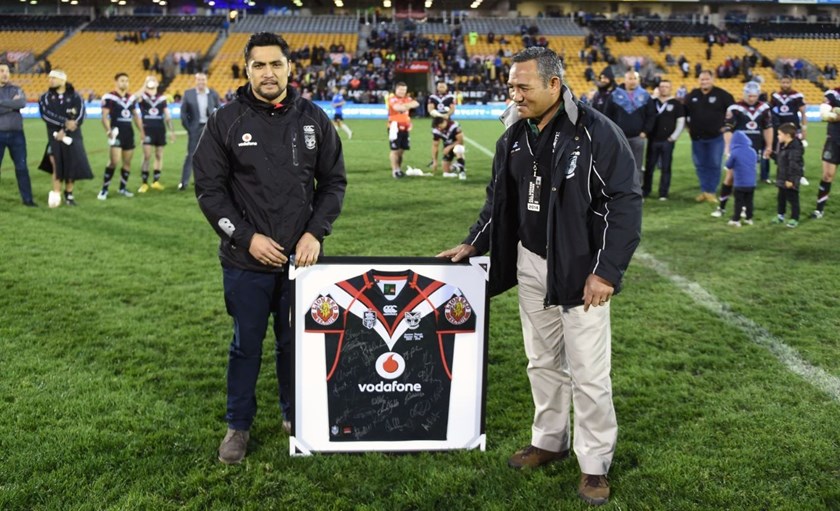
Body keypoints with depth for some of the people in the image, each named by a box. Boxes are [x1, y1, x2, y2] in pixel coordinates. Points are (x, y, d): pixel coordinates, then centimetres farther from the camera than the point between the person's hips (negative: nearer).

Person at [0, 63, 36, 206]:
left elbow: (22, 103, -15)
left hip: (16, 134, 1)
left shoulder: (16, 89, 6)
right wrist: (12, 104, -12)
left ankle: (27, 198, 10)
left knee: (22, 167, 4)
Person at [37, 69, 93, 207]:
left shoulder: (75, 97, 3)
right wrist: (65, 122, -20)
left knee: (73, 165, -1)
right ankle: (56, 195, 4)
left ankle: (69, 194, 15)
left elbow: (80, 117, -8)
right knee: (57, 166, -6)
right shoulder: (45, 97, 6)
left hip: (72, 137, 0)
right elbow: (46, 114, -10)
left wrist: (65, 131, -16)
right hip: (55, 138, 0)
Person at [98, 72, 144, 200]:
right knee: (115, 161, -16)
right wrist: (108, 130, -26)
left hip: (129, 133, 7)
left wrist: (141, 130, 17)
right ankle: (104, 189, -6)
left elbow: (135, 115, 22)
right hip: (117, 133, -6)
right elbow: (104, 116, -11)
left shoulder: (131, 98, 12)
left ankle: (123, 188, 23)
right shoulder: (109, 97, -8)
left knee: (127, 162, 9)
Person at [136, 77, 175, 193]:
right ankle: (144, 183, -1)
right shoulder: (142, 96, 3)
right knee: (147, 156, -6)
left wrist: (172, 131, 7)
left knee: (159, 156, 6)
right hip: (147, 130, -3)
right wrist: (144, 88, -23)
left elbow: (167, 116, 12)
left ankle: (156, 181, 15)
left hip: (160, 130, 3)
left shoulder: (162, 98, 9)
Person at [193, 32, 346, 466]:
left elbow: (334, 182, 5)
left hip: (301, 257, 2)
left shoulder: (314, 119, 1)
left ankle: (296, 416, 35)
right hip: (246, 260, -1)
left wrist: (315, 233, -8)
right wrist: (247, 238, -14)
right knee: (246, 345, 11)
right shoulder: (225, 122, -4)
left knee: (295, 342, 15)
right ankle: (238, 425, 28)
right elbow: (209, 189, -4)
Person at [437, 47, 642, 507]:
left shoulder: (596, 132, -16)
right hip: (530, 266, 6)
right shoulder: (514, 137, 5)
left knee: (588, 372, 0)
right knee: (542, 361, 17)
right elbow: (499, 199, 18)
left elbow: (625, 202, -16)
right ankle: (549, 440, 34)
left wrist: (607, 270, -19)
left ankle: (594, 463, 16)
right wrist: (473, 244, 12)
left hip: (580, 270, -6)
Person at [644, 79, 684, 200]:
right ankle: (645, 190, 17)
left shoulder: (676, 103, 1)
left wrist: (674, 136, -6)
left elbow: (681, 122, 0)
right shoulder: (652, 102, 7)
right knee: (649, 167, 7)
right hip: (653, 140, 2)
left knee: (666, 168, 2)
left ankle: (663, 194, 7)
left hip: (667, 141, -2)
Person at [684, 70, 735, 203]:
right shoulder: (692, 95, 3)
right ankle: (704, 191, 17)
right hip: (697, 137, 3)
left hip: (715, 137, -3)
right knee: (700, 165, 8)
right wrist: (688, 126, 11)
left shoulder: (722, 95, -7)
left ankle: (711, 192, 7)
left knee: (714, 165, 0)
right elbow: (684, 112, 17)